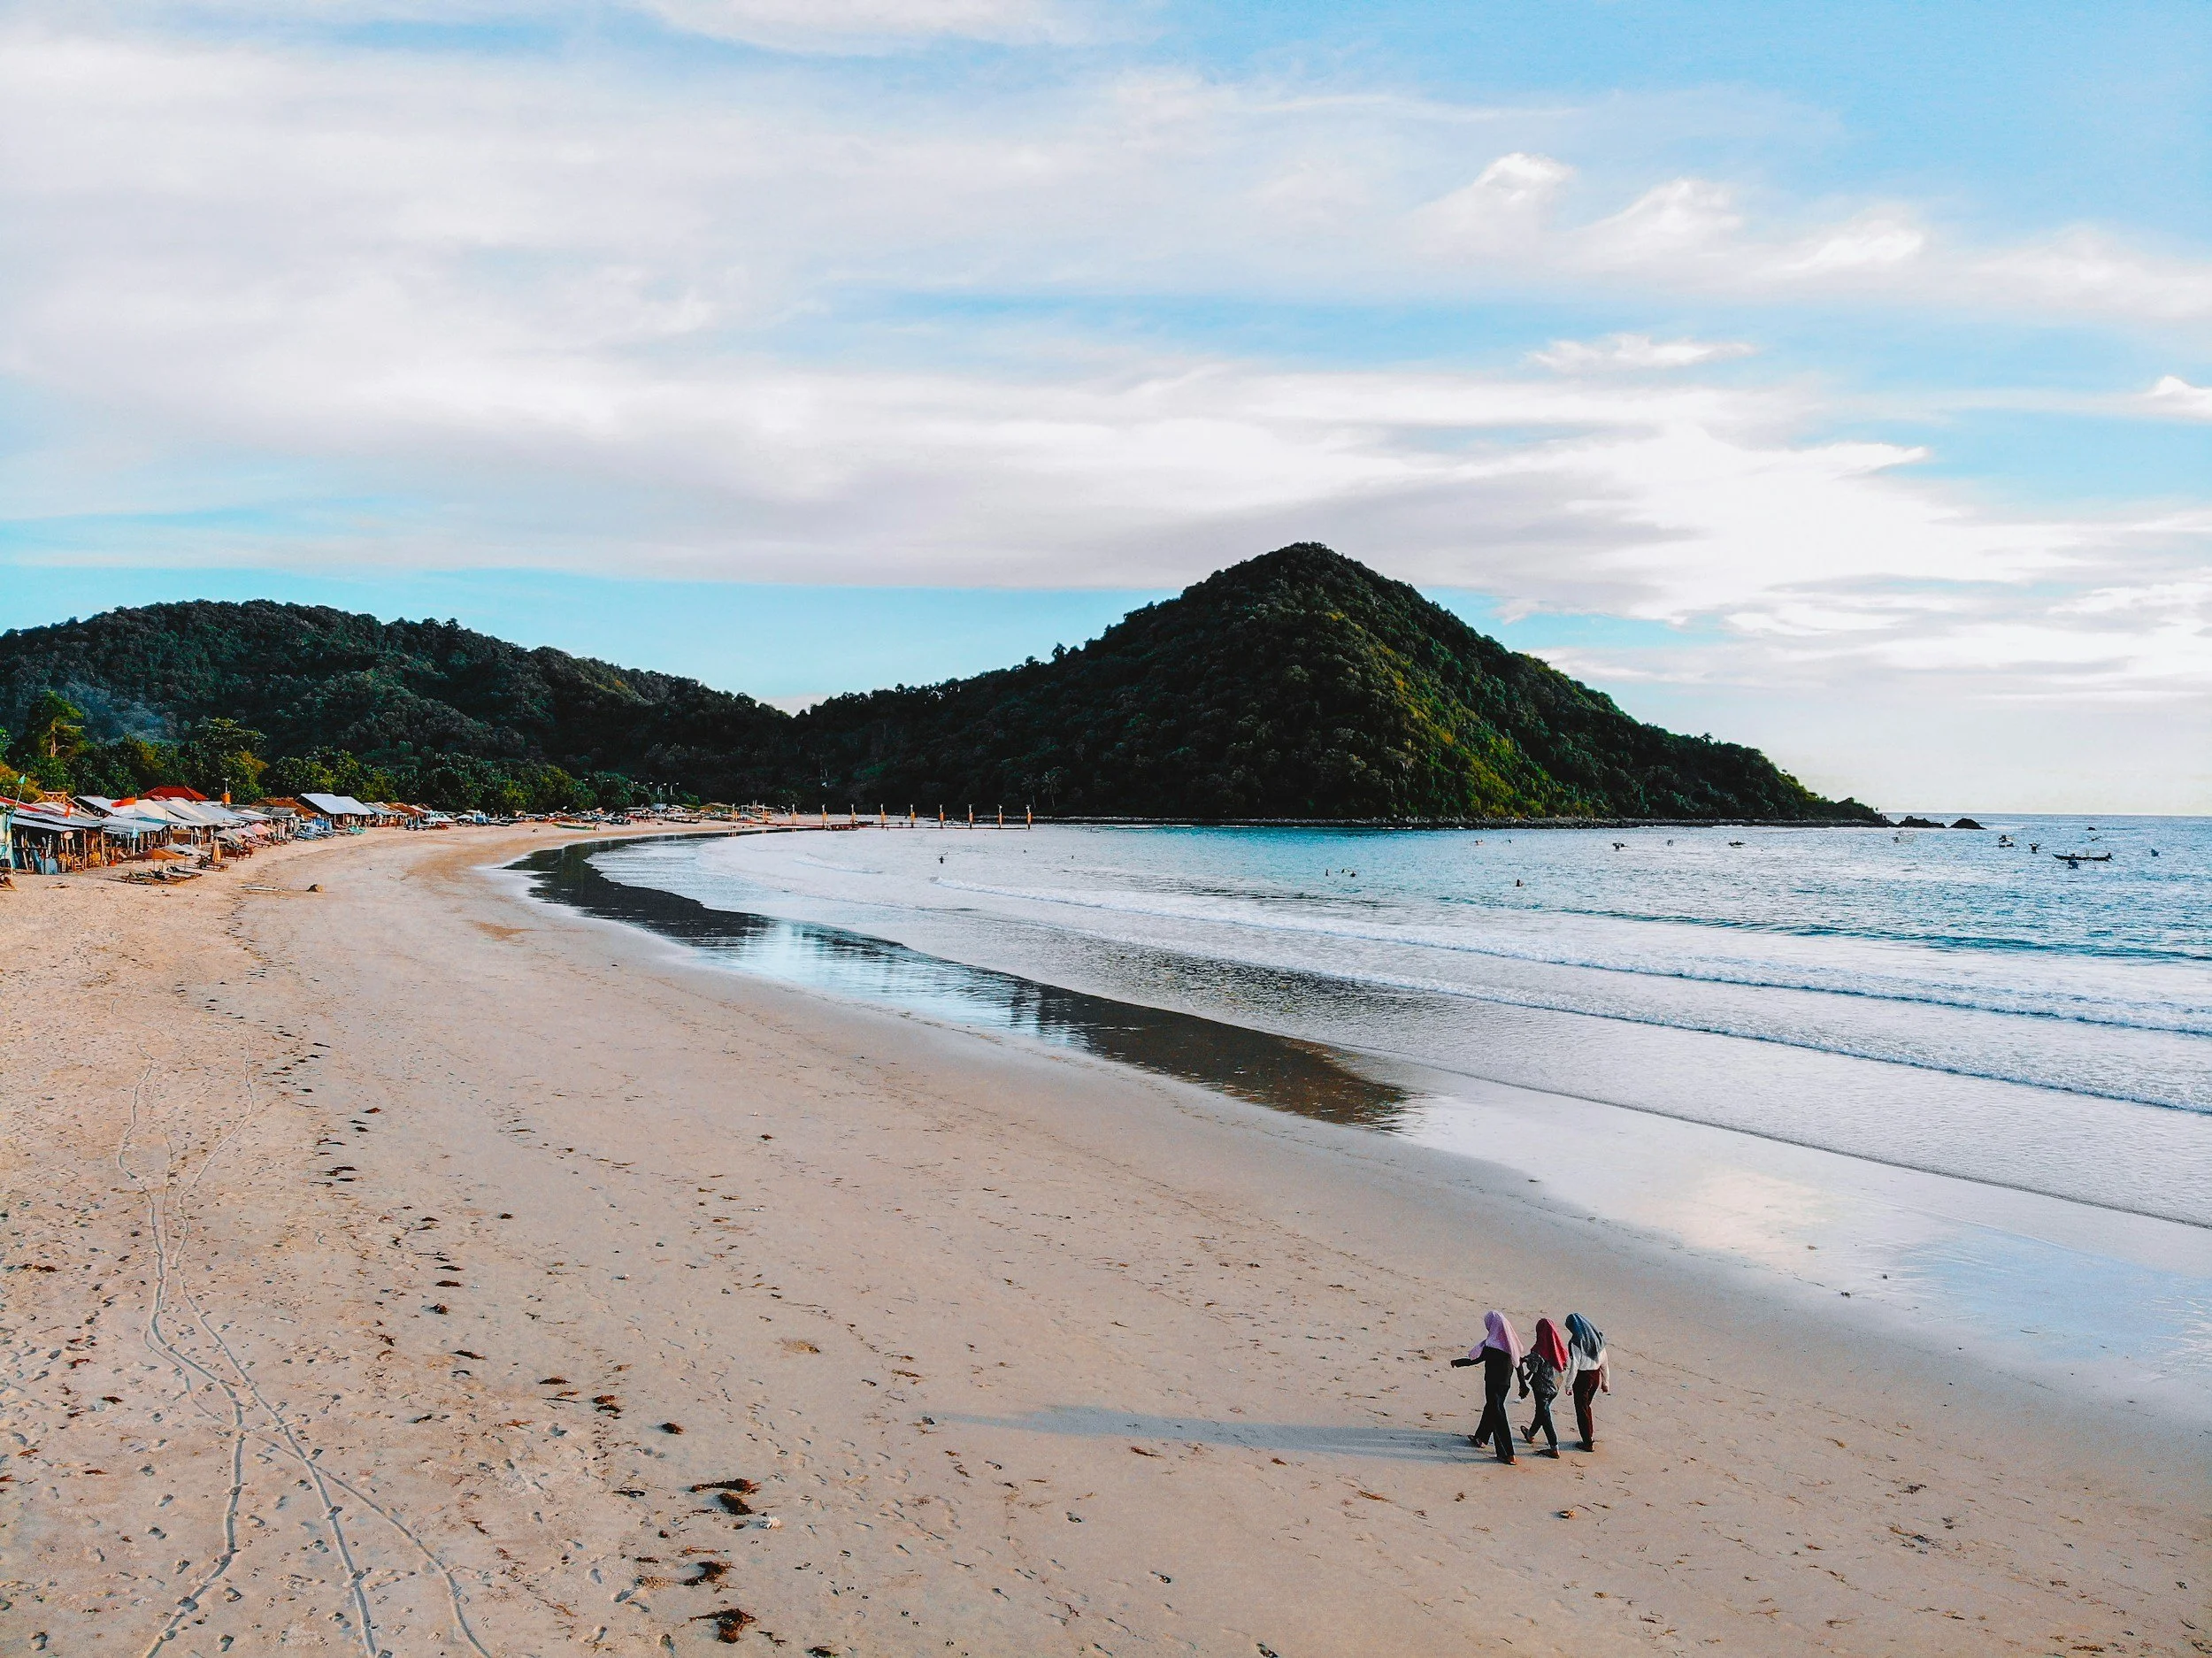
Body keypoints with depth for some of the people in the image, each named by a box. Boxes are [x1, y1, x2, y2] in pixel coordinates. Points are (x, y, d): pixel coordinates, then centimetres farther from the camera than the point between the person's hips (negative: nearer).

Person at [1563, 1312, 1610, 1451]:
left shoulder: (1575, 1342, -18)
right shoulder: (1597, 1338, 1)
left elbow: (1574, 1366, -18)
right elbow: (1604, 1362, 7)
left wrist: (1569, 1385, -9)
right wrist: (1606, 1381, 17)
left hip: (1582, 1377, -6)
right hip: (1596, 1375, 6)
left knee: (1582, 1409, 7)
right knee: (1586, 1406, 23)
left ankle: (1588, 1443, 11)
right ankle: (1590, 1436, 29)